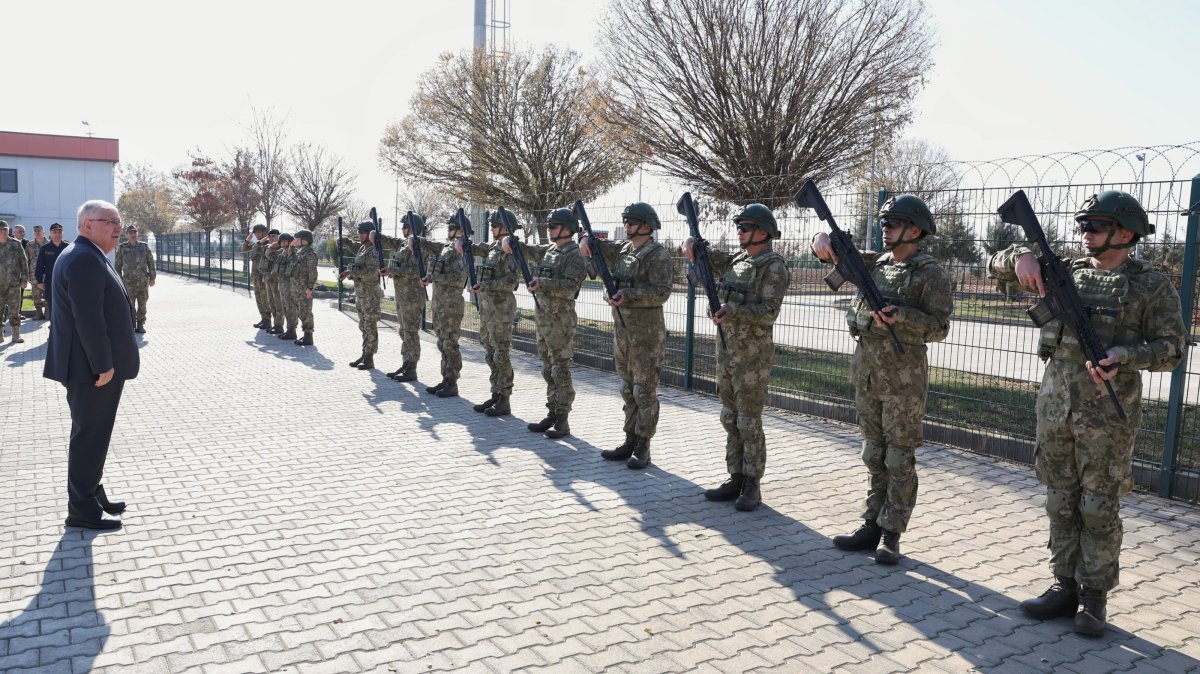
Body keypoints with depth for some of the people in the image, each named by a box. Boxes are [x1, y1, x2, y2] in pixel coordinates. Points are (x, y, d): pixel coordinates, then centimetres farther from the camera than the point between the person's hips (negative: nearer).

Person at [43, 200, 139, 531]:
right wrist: (104, 365, -23)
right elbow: (88, 318, -25)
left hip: (93, 364, 11)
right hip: (93, 367, -11)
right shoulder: (85, 259, -19)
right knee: (90, 436, -2)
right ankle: (82, 509, 8)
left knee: (92, 434, 18)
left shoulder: (84, 256, 16)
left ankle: (94, 495, 30)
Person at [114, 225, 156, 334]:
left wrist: (152, 278, 3)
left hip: (143, 281, 1)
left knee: (142, 305, 5)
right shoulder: (122, 248, 3)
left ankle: (141, 325, 13)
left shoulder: (144, 246, 6)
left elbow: (151, 262, 8)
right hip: (129, 282, -1)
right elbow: (118, 265, 6)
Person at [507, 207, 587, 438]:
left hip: (560, 319, -8)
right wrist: (510, 242, 2)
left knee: (561, 371, -5)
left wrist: (542, 282, -29)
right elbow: (524, 250, 23)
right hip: (543, 316, 8)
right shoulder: (548, 250, 14)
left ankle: (562, 421, 0)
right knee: (548, 370, 12)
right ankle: (552, 415, 19)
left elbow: (571, 286, -22)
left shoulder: (574, 255, -11)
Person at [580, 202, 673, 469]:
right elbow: (595, 246, 21)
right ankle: (630, 442, 20)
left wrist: (629, 293, -26)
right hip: (621, 328, 8)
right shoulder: (622, 250, 12)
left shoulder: (658, 255, -11)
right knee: (628, 390, 12)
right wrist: (585, 240, -2)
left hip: (647, 331, -8)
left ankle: (642, 448, 5)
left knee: (644, 391, -2)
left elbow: (661, 292, -19)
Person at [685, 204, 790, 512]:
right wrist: (690, 244, 0)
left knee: (749, 422, -1)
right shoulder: (735, 261, 12)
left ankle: (752, 486, 9)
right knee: (730, 420, 11)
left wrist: (732, 309, -26)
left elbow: (768, 312, -19)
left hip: (753, 354, -8)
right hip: (726, 349, 8)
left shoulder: (773, 266, -10)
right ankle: (736, 479, 20)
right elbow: (701, 256, 22)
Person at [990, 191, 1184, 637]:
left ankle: (1094, 597, 15)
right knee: (1061, 504, 10)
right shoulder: (1066, 273, 10)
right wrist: (1022, 255, -10)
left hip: (1107, 417, -4)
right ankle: (1065, 588, 21)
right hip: (1055, 410, 4)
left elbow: (1171, 349, -4)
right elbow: (996, 267, 11)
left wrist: (1125, 355, -22)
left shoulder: (1152, 286, 0)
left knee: (1099, 508, 3)